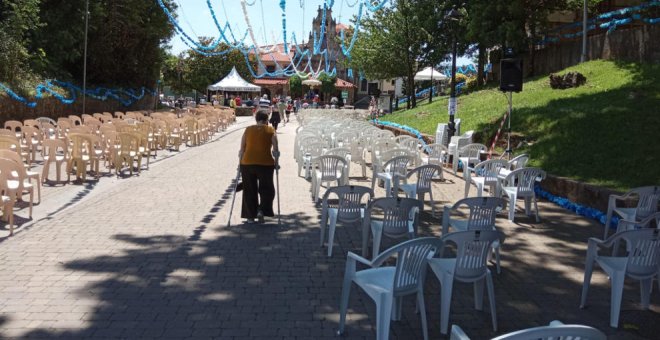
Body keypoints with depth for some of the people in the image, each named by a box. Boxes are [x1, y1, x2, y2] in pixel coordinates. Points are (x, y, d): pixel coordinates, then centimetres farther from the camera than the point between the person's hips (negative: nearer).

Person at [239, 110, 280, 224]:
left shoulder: (248, 130, 8)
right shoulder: (271, 131, 3)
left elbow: (242, 149, 7)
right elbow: (275, 150, -1)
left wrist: (240, 161, 16)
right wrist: (276, 162, 9)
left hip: (247, 163, 2)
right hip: (265, 163, -2)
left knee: (249, 190, 12)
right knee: (266, 189, 14)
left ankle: (250, 216, 16)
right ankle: (262, 210, -3)